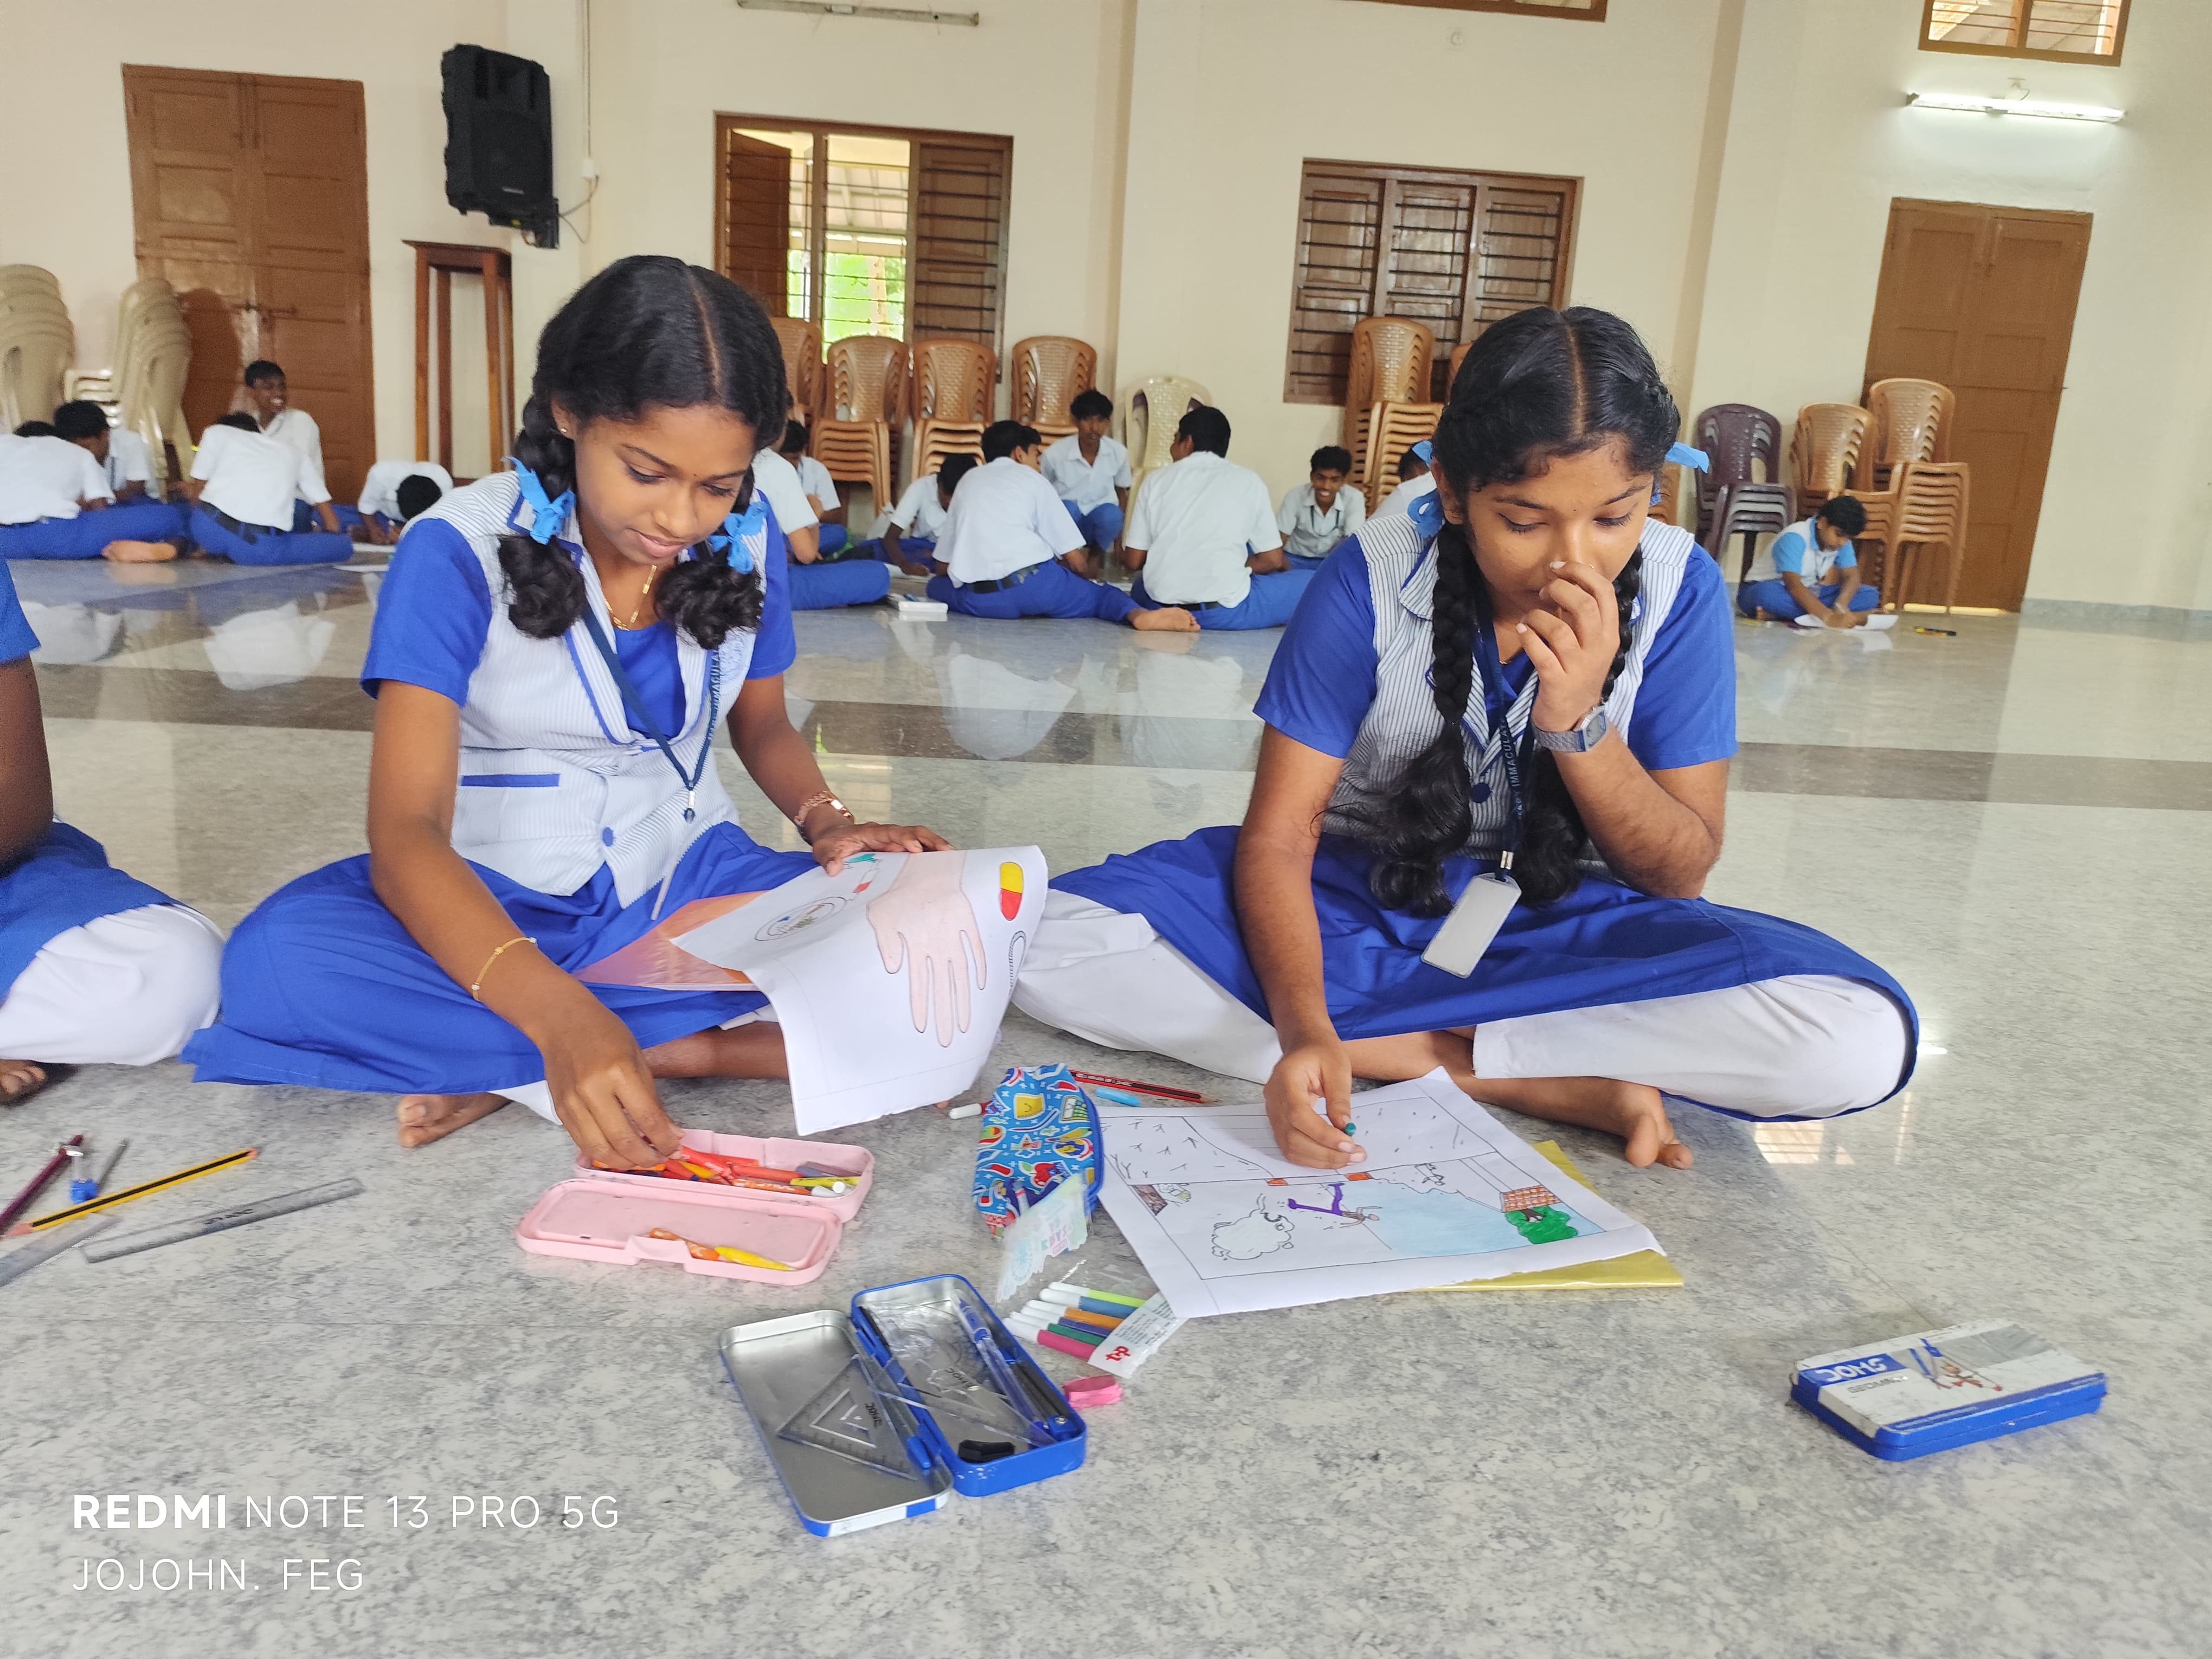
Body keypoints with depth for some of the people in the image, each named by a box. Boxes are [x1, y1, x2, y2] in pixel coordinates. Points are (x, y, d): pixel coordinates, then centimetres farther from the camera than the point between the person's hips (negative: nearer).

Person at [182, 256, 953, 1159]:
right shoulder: (459, 550, -17)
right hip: (497, 908, -3)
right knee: (276, 958, -33)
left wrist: (826, 822, -12)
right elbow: (405, 831, -27)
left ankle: (500, 1075, -22)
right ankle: (696, 1042, -25)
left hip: (687, 887, 4)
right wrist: (561, 1015, -45)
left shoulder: (745, 536, -5)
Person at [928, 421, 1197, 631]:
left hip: (978, 601, 3)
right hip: (1032, 584, -2)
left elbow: (943, 562, 24)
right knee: (1099, 593, 15)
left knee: (937, 584, 31)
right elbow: (1073, 556, 12)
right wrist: (1088, 577, 34)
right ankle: (1138, 614, -20)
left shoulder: (967, 482, 25)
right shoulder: (1031, 479, 16)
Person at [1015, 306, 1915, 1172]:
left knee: (1861, 1040, -26)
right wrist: (1305, 1028, -36)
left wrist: (1578, 722, -27)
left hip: (1562, 927, 0)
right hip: (1357, 903, 1)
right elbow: (1278, 835, -17)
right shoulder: (1371, 580, -16)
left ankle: (1424, 1052, -19)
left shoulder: (1677, 587, -13)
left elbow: (1682, 874, -9)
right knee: (1052, 946, -27)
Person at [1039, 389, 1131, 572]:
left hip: (1098, 522, 2)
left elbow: (1122, 492, 7)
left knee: (1111, 514, -33)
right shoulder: (1055, 454, -17)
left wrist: (1119, 533, 3)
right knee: (1066, 509, -37)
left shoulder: (1119, 453, -10)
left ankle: (1098, 553, 2)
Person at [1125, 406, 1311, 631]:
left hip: (1159, 605, 1)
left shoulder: (1156, 479, 7)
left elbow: (1134, 560, 8)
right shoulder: (1247, 481, 4)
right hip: (1225, 610, -1)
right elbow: (1271, 559, 6)